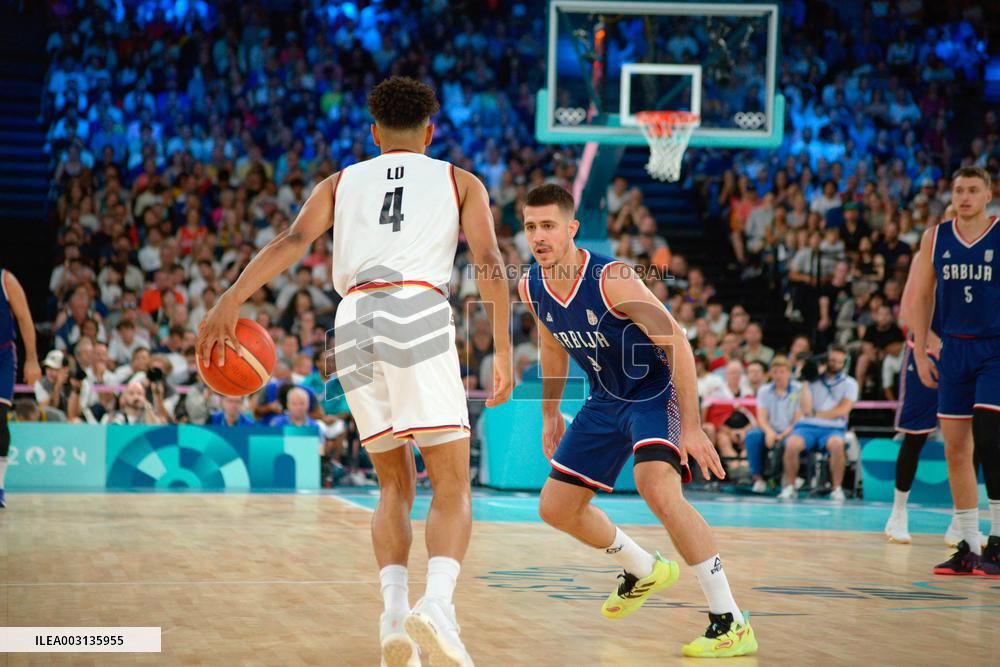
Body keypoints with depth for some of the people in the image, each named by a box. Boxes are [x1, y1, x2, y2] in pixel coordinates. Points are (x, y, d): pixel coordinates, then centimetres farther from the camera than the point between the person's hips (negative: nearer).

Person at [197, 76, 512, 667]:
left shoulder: (343, 182, 24)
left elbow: (293, 242, 6)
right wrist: (504, 352, 8)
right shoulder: (459, 181, 21)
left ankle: (394, 615, 0)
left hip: (354, 320, 3)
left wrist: (229, 303, -4)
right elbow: (491, 263, 6)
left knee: (395, 483, 16)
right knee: (452, 488, -2)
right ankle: (437, 603, -27)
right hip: (420, 313, -3)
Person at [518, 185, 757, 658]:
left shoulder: (612, 279, -29)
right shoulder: (531, 288, -8)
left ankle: (731, 625, -28)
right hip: (605, 400, 8)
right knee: (555, 508, 10)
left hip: (656, 393, -8)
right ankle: (644, 572, 38)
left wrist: (691, 427, -28)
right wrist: (550, 413, 20)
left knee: (658, 488, -33)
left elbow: (676, 343, -26)